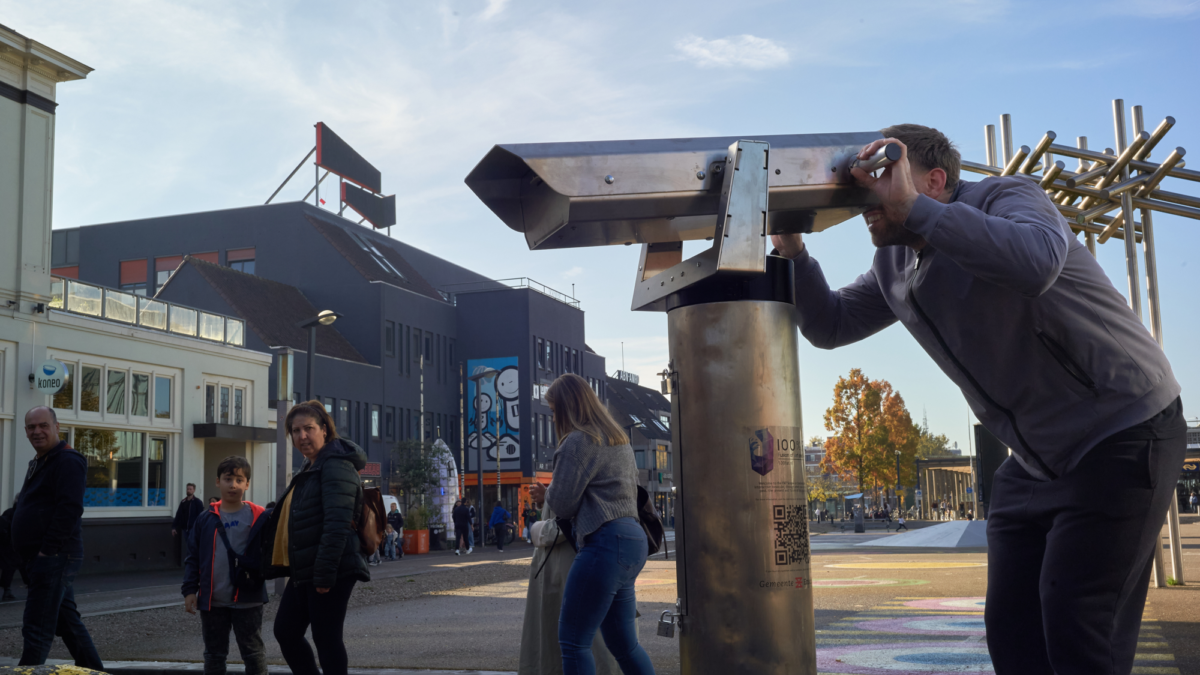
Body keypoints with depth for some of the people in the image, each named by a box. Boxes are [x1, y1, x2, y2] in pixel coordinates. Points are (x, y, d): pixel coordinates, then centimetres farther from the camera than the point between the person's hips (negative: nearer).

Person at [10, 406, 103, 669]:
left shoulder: (67, 461, -13)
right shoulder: (38, 462, 20)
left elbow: (70, 509, -22)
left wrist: (47, 551, -22)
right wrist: (25, 554, 16)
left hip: (54, 558, -10)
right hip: (41, 559, 10)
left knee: (37, 628, -8)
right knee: (67, 621, 15)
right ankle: (93, 669, 23)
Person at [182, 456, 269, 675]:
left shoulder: (259, 517, -4)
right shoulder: (206, 519, 4)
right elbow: (193, 558, 7)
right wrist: (190, 590, 1)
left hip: (247, 600, -3)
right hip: (212, 601, 3)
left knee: (254, 653, 4)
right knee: (214, 654, 14)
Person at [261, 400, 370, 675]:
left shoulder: (335, 466, -14)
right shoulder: (311, 467, 19)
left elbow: (337, 524, -22)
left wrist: (324, 574, -24)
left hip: (330, 572, -10)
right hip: (304, 571, 10)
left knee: (326, 639, -3)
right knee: (285, 631, 14)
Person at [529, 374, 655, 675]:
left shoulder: (578, 441, -9)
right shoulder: (619, 440, 21)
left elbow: (562, 504, -9)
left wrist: (547, 494, 15)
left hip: (605, 543, -10)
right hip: (633, 540, 10)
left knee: (573, 641, -4)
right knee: (624, 644, 14)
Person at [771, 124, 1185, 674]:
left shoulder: (1006, 197, -18)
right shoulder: (894, 265, 5)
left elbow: (1036, 263, -41)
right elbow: (829, 325, 10)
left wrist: (913, 206, -39)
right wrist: (793, 250, -6)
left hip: (1121, 436, -8)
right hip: (1036, 458, 8)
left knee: (1077, 629, -12)